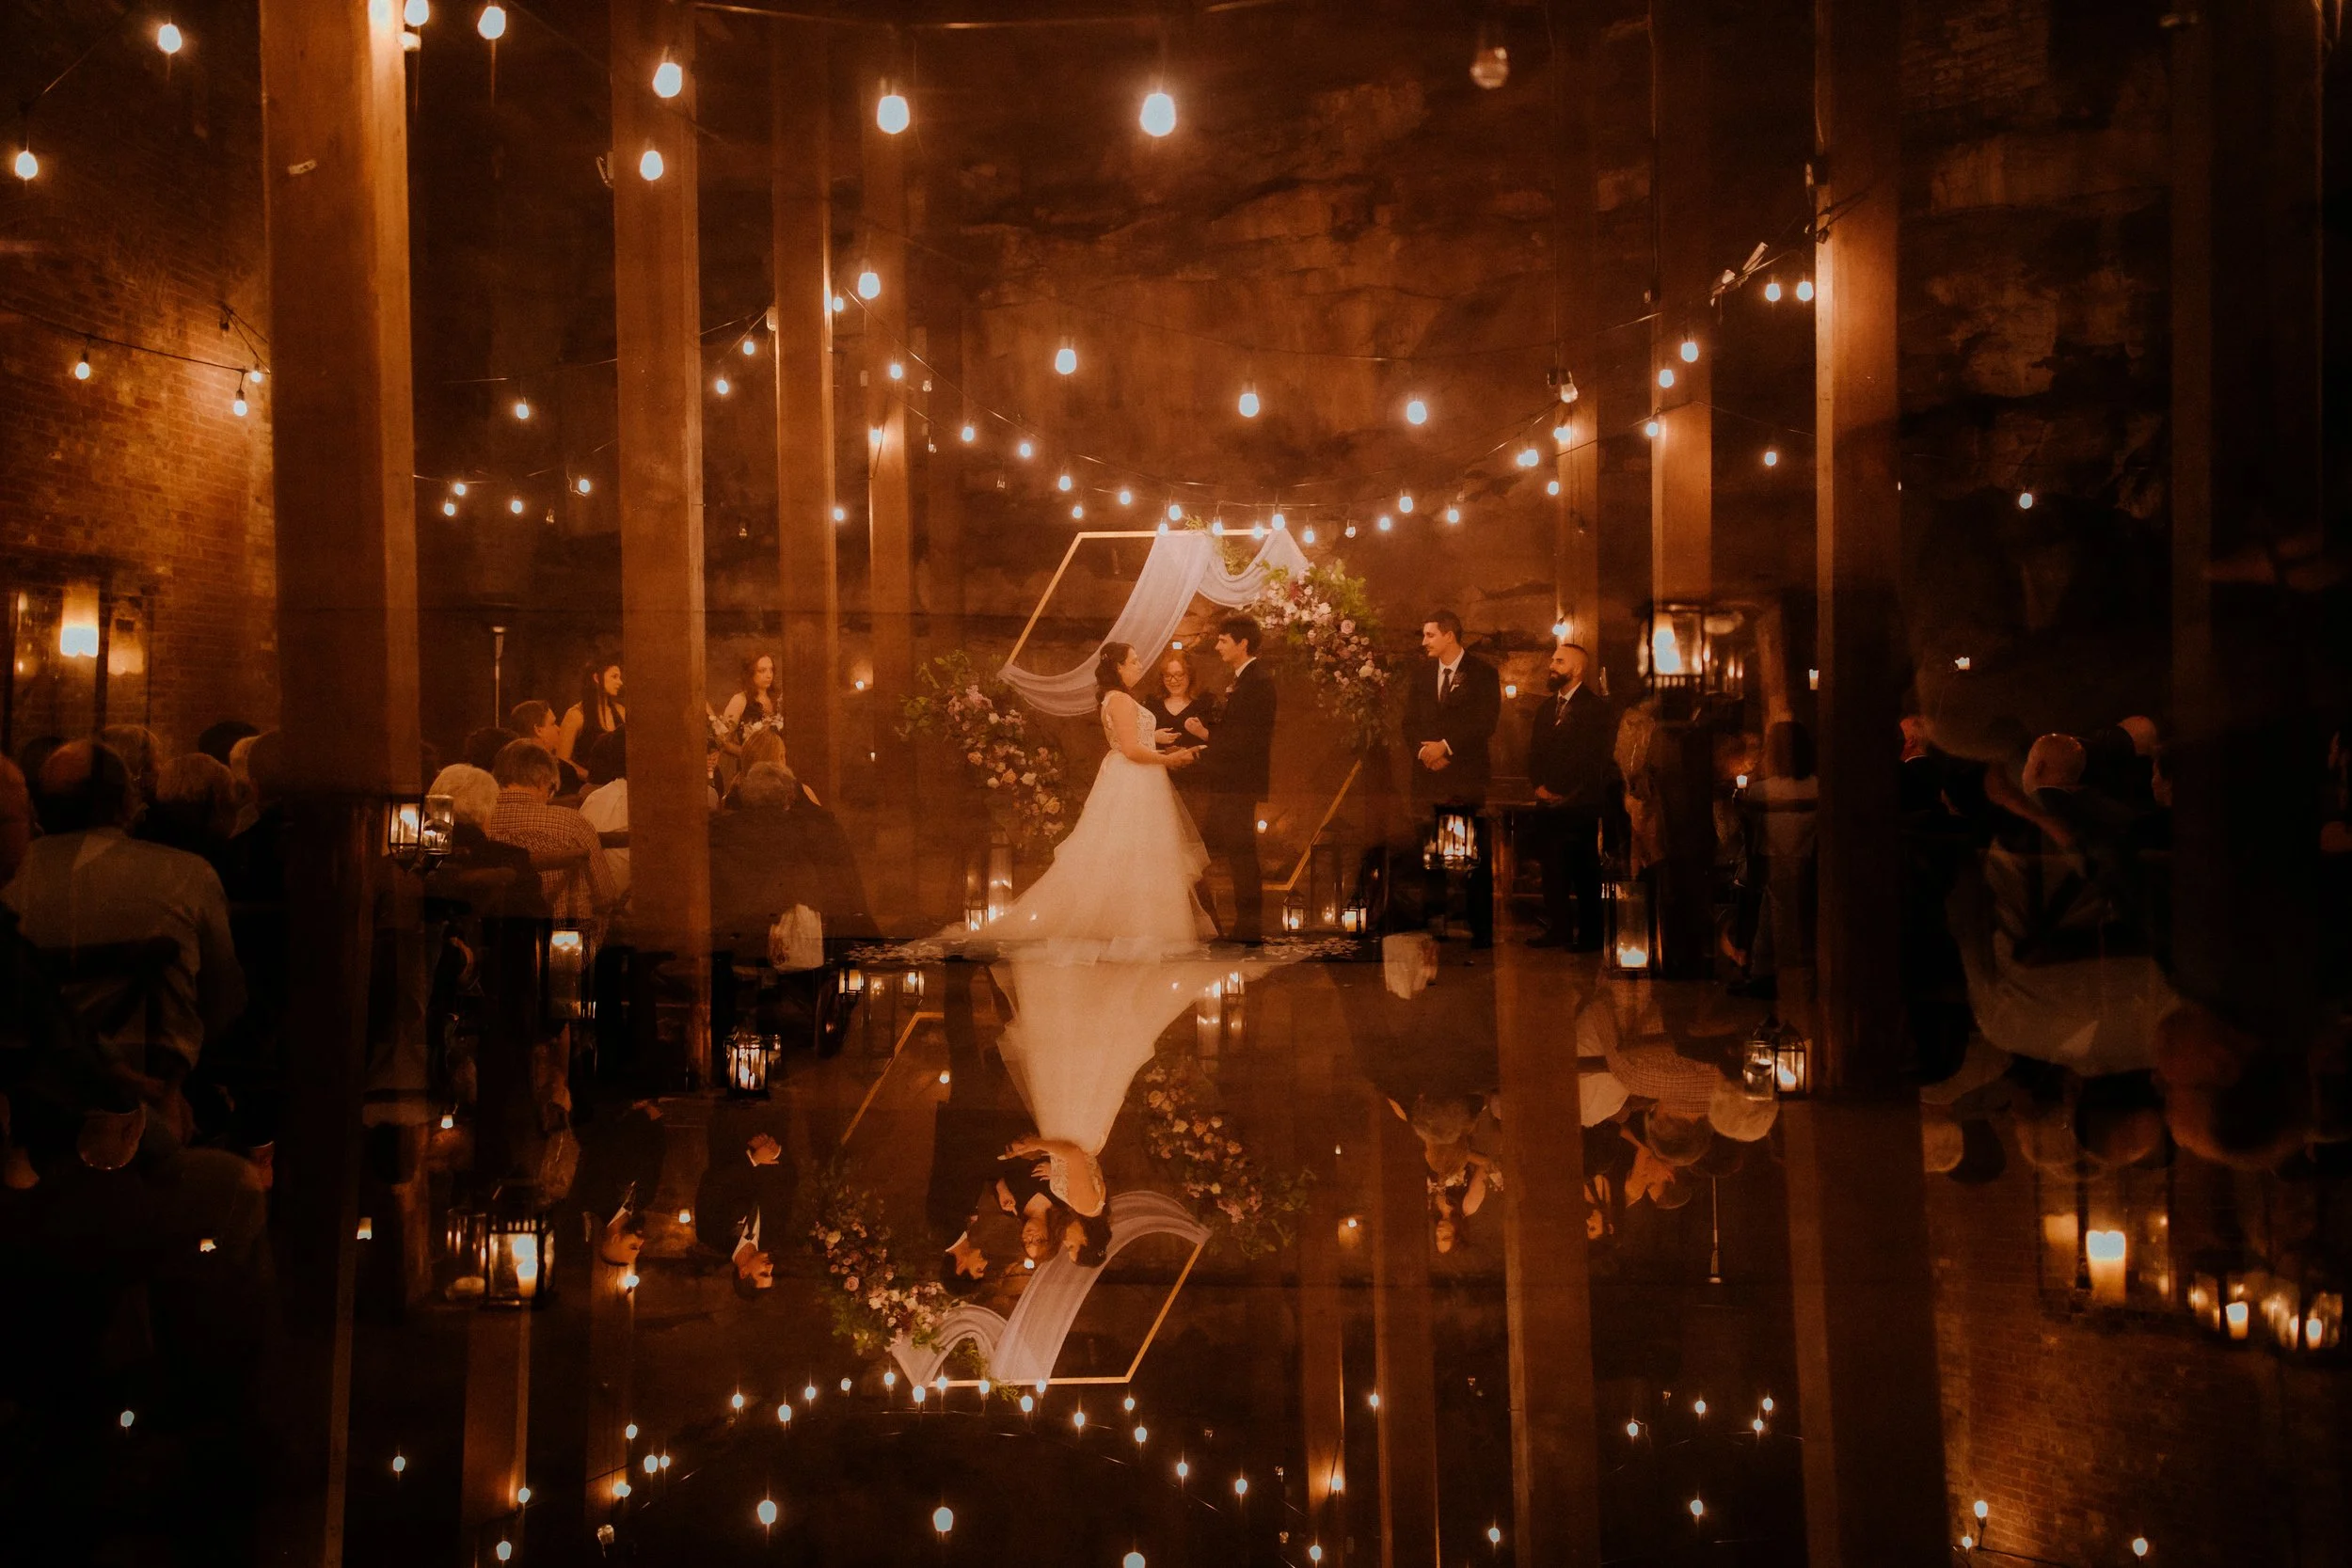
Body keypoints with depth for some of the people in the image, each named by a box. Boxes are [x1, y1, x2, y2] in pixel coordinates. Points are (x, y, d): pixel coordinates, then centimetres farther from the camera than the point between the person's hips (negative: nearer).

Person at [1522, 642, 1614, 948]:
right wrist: (1538, 785, 0)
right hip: (1550, 803, 7)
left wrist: (1570, 795, -12)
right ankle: (1558, 929, 16)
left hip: (1580, 805, -6)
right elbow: (1535, 751, 16)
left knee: (1584, 872, -2)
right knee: (1552, 869, 8)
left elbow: (1596, 758, -12)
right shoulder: (1547, 707, 16)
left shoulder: (1596, 707, -5)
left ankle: (1590, 934, 5)